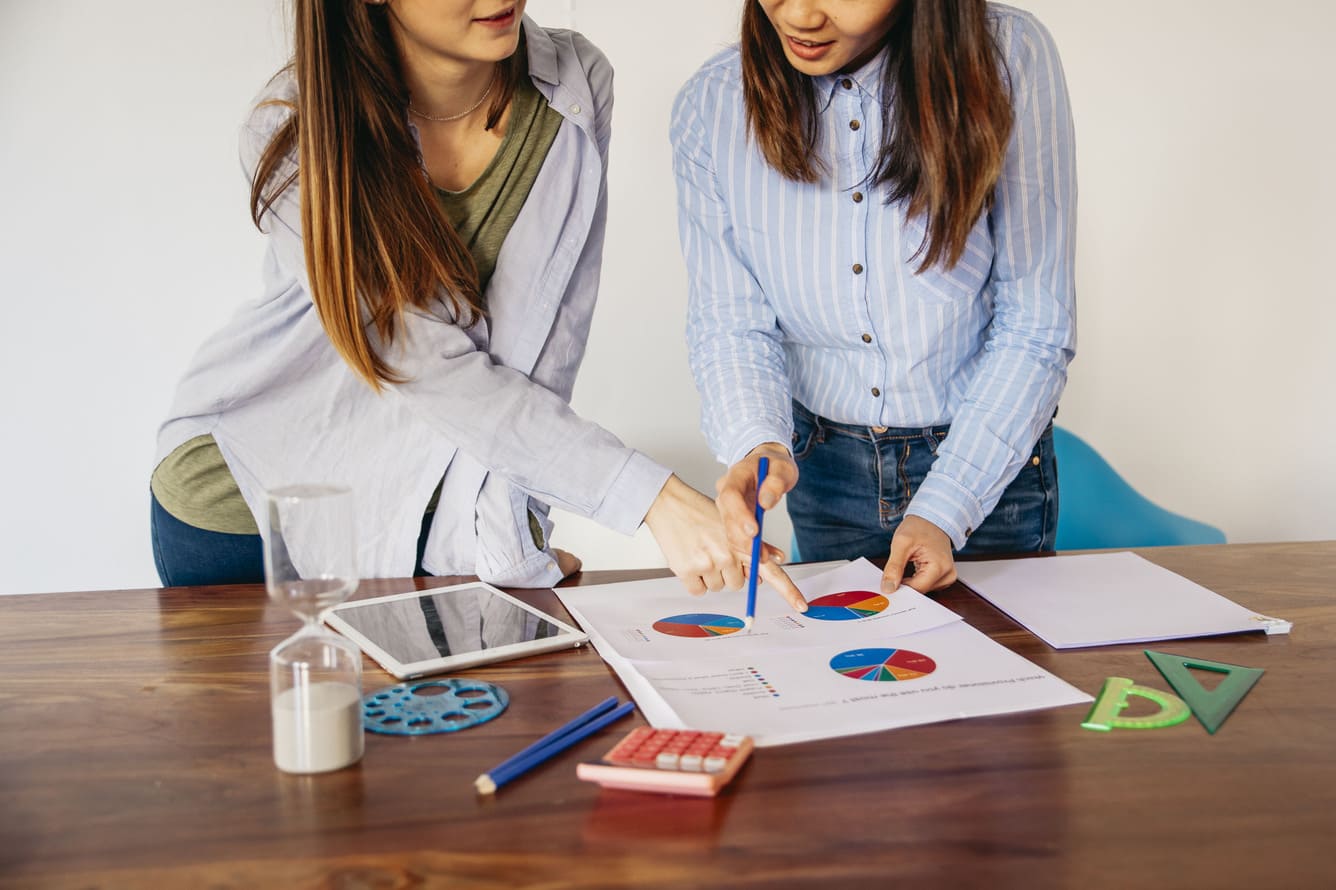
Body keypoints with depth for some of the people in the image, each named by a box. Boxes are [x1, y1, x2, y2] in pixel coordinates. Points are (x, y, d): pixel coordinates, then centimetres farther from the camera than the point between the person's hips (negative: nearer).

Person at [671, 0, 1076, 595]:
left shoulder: (1009, 59, -20)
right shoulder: (710, 108, -13)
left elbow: (1035, 326, -16)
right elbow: (730, 323, -6)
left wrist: (945, 509, -19)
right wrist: (756, 444, -27)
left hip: (991, 464, -2)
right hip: (822, 466, 2)